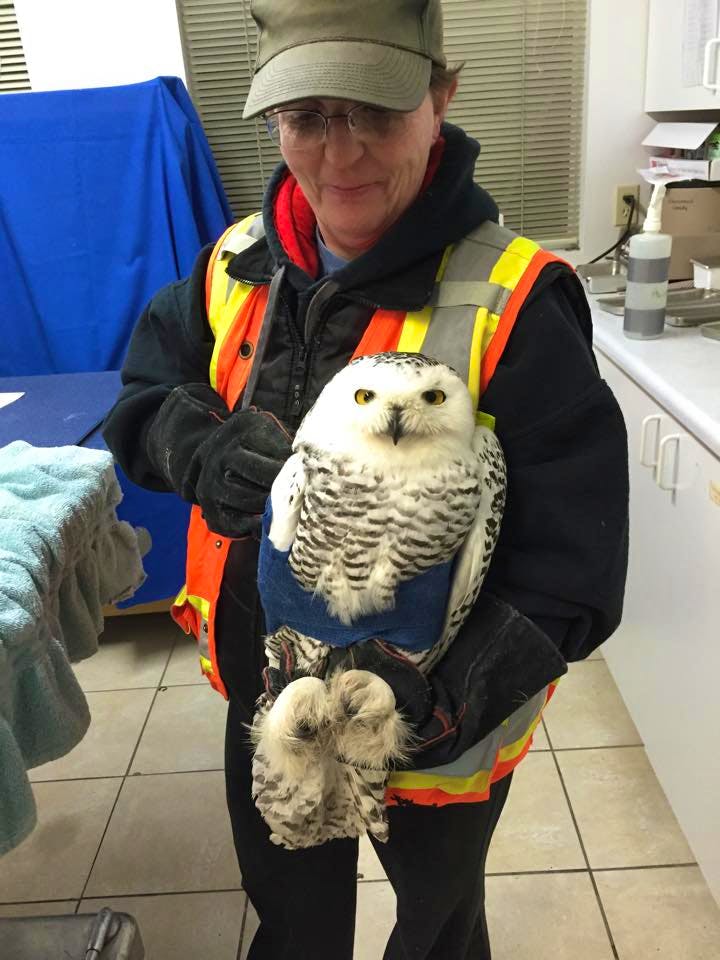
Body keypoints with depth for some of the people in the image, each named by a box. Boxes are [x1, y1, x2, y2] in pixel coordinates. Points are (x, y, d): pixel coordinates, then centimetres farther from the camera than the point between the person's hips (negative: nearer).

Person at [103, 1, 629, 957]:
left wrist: (447, 702, -35)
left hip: (435, 736, -4)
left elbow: (573, 564, -24)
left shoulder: (512, 304, -24)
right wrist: (202, 449, -20)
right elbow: (145, 395, 3)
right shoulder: (236, 268, -8)